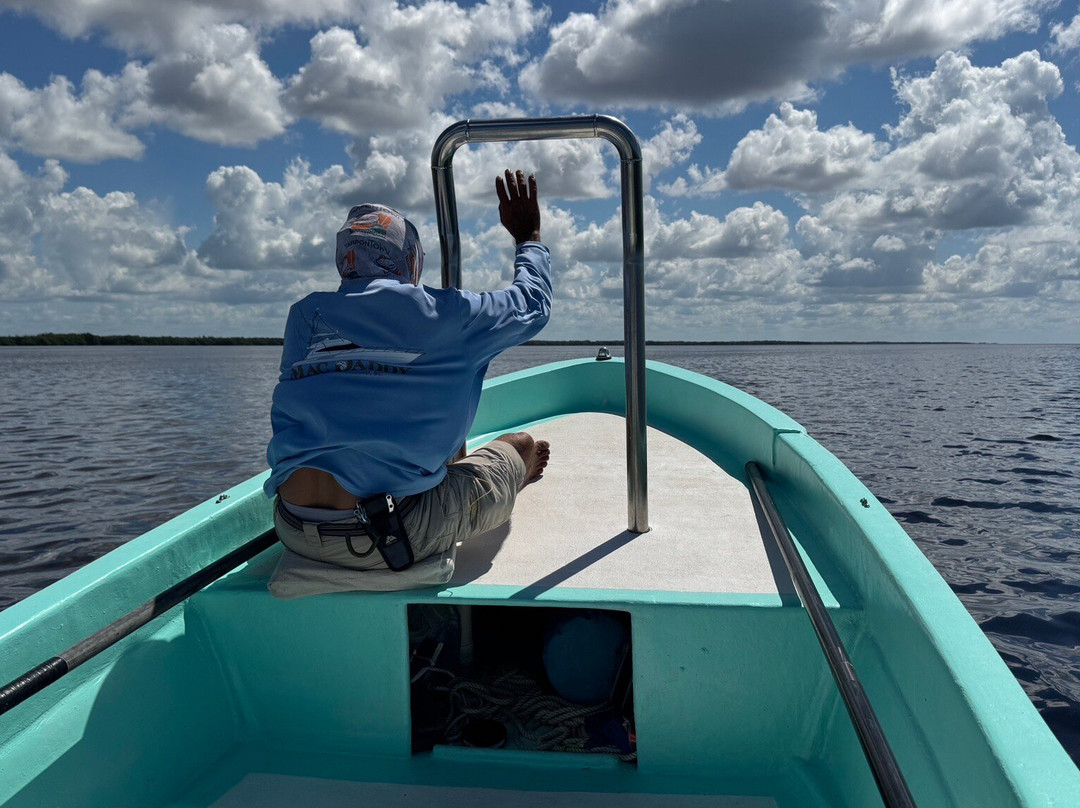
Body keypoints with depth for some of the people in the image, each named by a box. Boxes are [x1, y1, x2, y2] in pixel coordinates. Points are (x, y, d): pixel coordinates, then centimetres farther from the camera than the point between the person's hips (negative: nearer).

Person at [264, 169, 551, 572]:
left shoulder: (304, 315, 10)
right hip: (391, 540, -5)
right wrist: (528, 236, 34)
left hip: (292, 533, 6)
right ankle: (511, 477, 54)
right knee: (521, 445, 17)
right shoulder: (443, 313, -1)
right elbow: (533, 306, 17)